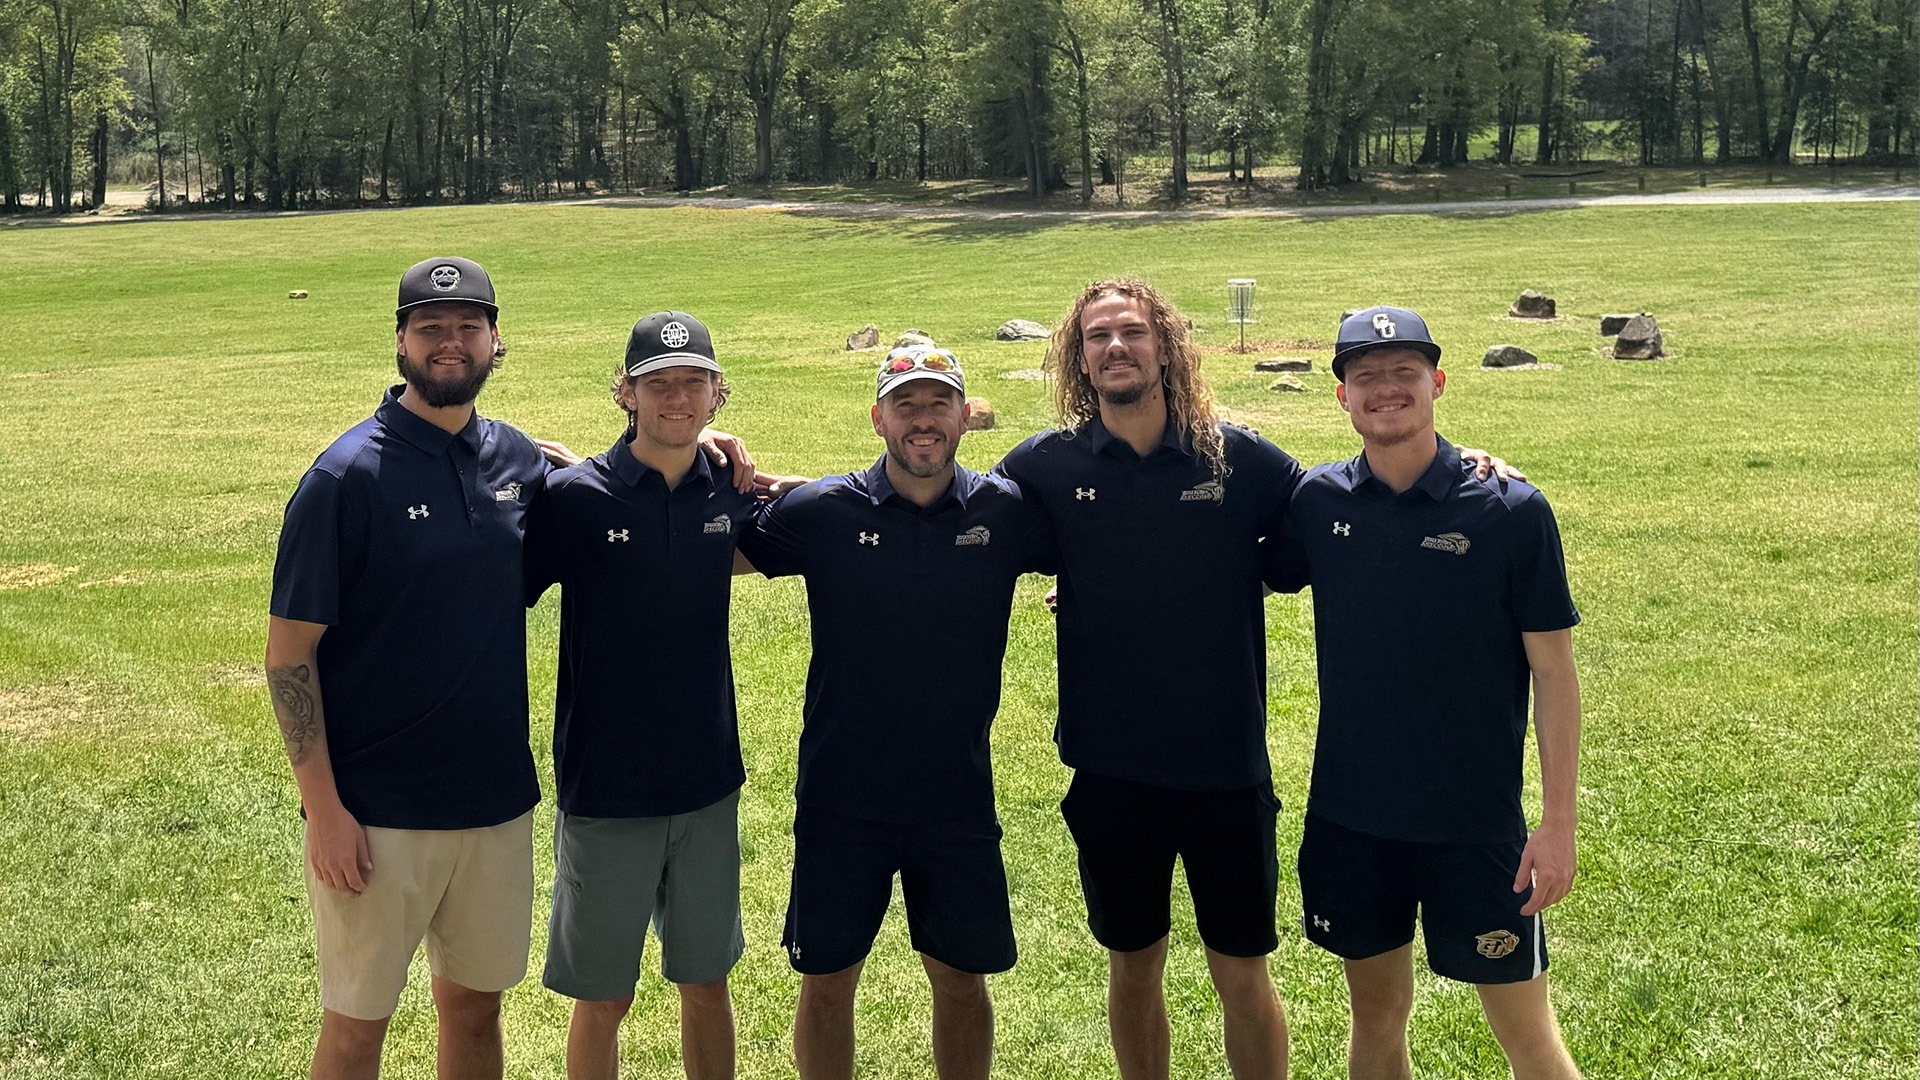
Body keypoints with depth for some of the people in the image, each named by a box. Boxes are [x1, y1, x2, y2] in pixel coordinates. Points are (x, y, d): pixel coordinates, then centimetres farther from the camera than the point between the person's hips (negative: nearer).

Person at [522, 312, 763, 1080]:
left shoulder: (731, 495, 0)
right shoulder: (575, 496, -11)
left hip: (708, 785, 4)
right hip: (604, 788, -3)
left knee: (706, 981, 15)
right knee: (603, 997, 8)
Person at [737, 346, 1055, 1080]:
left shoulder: (1005, 513, -4)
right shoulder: (823, 512, -6)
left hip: (958, 799, 1)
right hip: (841, 799, -1)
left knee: (961, 981, 13)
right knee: (826, 983, 10)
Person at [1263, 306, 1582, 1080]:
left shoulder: (1511, 511, -10)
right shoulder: (1319, 502, -2)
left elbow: (1554, 674, -7)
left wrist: (1558, 822, -10)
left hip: (1476, 822, -3)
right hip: (1348, 814, 3)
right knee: (1377, 1016, 16)